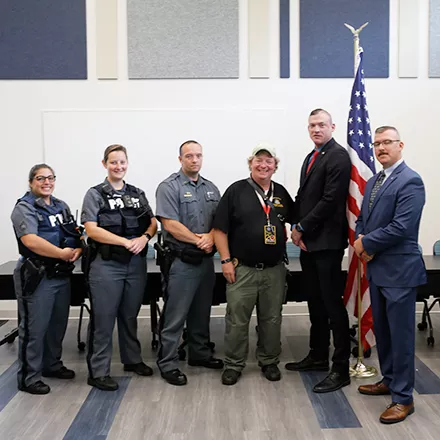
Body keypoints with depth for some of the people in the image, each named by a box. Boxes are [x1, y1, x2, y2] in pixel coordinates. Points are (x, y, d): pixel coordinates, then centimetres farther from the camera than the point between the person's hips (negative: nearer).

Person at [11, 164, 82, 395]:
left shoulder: (61, 206, 15)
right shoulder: (24, 208, -8)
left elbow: (76, 234, 15)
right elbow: (30, 240, -23)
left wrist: (78, 249, -7)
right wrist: (62, 253, -20)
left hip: (62, 274, 8)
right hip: (37, 276, -7)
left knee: (58, 324, 17)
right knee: (34, 328, -1)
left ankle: (52, 364, 34)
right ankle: (28, 377, 10)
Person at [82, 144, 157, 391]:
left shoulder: (138, 194, 12)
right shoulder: (95, 195, -2)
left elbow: (153, 223, 12)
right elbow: (92, 230, -12)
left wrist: (144, 238, -11)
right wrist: (127, 241, -18)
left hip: (136, 263, 5)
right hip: (106, 264, -4)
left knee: (130, 316, 16)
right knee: (103, 319, 0)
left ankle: (132, 359, 31)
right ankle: (98, 372, 8)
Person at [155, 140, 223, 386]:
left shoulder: (211, 188, 13)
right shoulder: (169, 187, -8)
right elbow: (170, 224, -15)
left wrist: (211, 237, -12)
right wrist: (198, 240, -12)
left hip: (206, 260, 7)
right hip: (181, 261, -7)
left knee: (202, 312, 18)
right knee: (175, 315, -2)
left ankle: (200, 354, 32)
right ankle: (168, 363, 7)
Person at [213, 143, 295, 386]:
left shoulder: (281, 193, 8)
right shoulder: (236, 190, -4)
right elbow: (220, 229, -5)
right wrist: (226, 260, -9)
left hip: (274, 270, 4)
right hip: (242, 269, -3)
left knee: (271, 319, 13)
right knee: (237, 320, 4)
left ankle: (269, 362, 29)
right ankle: (233, 365, 19)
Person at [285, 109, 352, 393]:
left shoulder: (338, 156, -10)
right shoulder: (312, 157, 18)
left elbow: (331, 199, -18)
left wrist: (302, 227, -11)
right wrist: (297, 228, 1)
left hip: (327, 242, -9)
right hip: (308, 241, 9)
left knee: (333, 304, -4)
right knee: (315, 303, 16)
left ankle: (341, 369, 5)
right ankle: (318, 356, 29)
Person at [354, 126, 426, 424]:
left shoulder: (410, 181, -14)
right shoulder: (373, 182, 14)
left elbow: (401, 227, -22)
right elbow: (362, 219, 17)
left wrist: (366, 245, -13)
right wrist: (361, 240, -5)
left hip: (399, 270, -9)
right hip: (377, 268, 9)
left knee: (400, 333, -1)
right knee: (381, 330, 19)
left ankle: (403, 398, 10)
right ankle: (389, 380, 35)